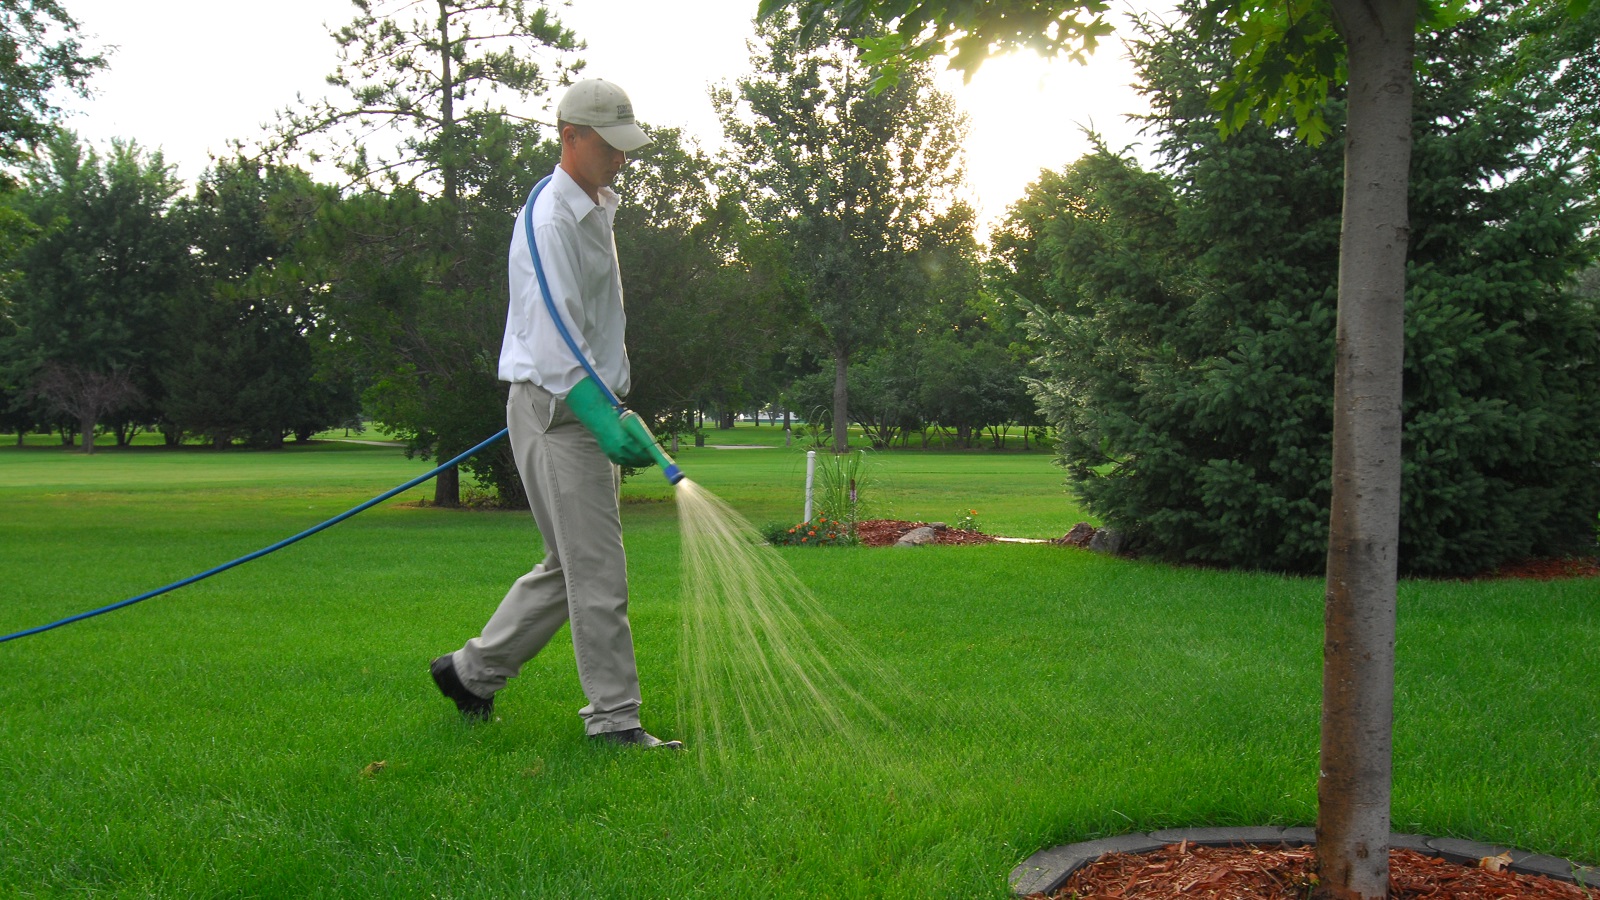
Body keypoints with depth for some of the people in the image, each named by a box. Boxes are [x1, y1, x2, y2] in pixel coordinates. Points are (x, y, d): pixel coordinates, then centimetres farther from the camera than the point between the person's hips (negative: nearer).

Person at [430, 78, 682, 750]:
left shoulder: (596, 209, 16)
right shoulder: (550, 221, -15)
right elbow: (555, 344, -24)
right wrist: (607, 424, -32)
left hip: (588, 406, 10)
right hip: (555, 412, -10)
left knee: (571, 567, 15)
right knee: (598, 572, -6)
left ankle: (472, 671, 26)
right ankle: (614, 718, 3)